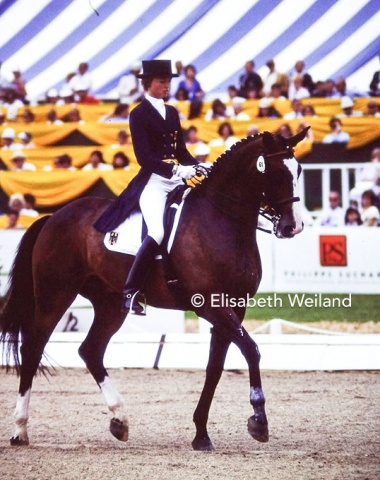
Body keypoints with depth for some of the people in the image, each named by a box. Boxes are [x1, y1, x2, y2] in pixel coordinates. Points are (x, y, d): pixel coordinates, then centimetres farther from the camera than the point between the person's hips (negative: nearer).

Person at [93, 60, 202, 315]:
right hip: (153, 181, -7)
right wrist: (174, 170, -23)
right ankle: (132, 293, -23)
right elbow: (144, 156, -13)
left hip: (177, 180, 8)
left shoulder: (172, 112, 18)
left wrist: (197, 167, 0)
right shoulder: (139, 114, -3)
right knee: (158, 232, -27)